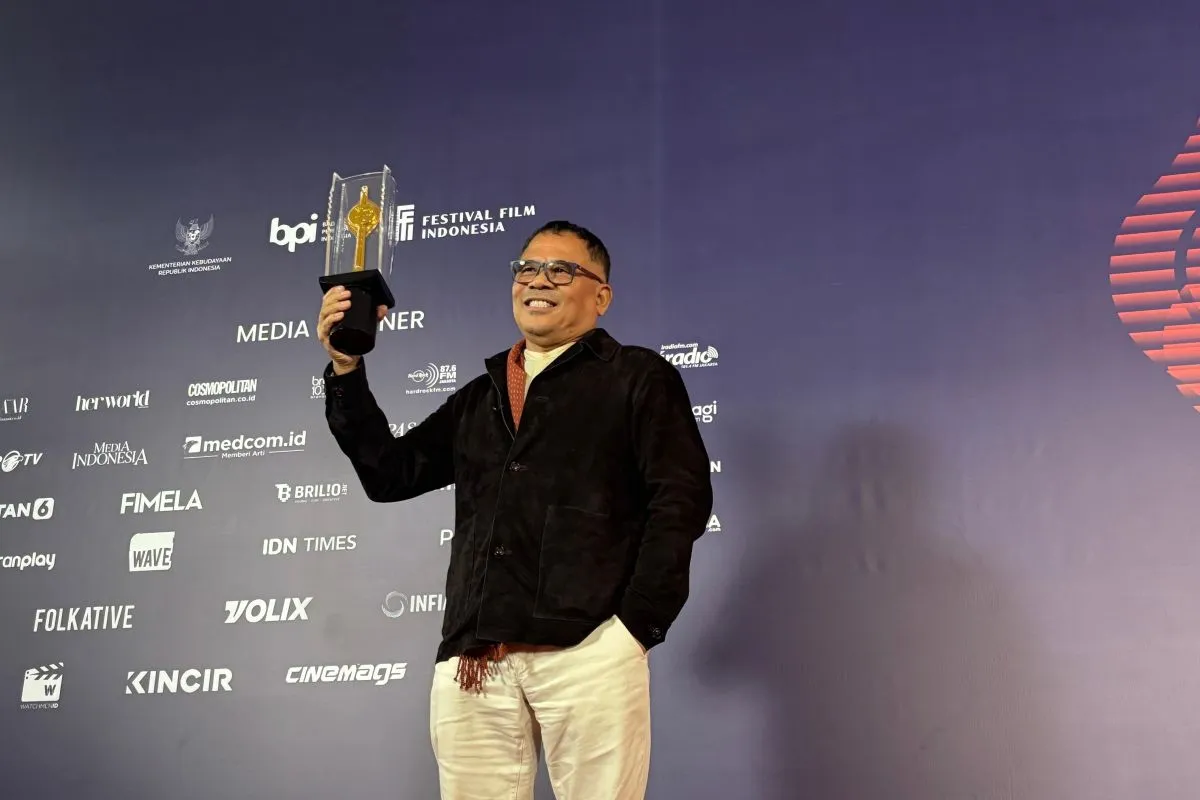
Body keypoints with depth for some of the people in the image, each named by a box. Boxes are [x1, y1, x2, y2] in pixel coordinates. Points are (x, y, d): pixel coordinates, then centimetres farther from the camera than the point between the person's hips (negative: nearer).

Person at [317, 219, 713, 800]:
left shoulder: (636, 377, 9)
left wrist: (638, 623, -9)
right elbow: (388, 474, 19)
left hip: (587, 653, -4)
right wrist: (345, 372, 10)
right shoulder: (478, 399, 24)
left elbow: (681, 497, -1)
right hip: (471, 663, 5)